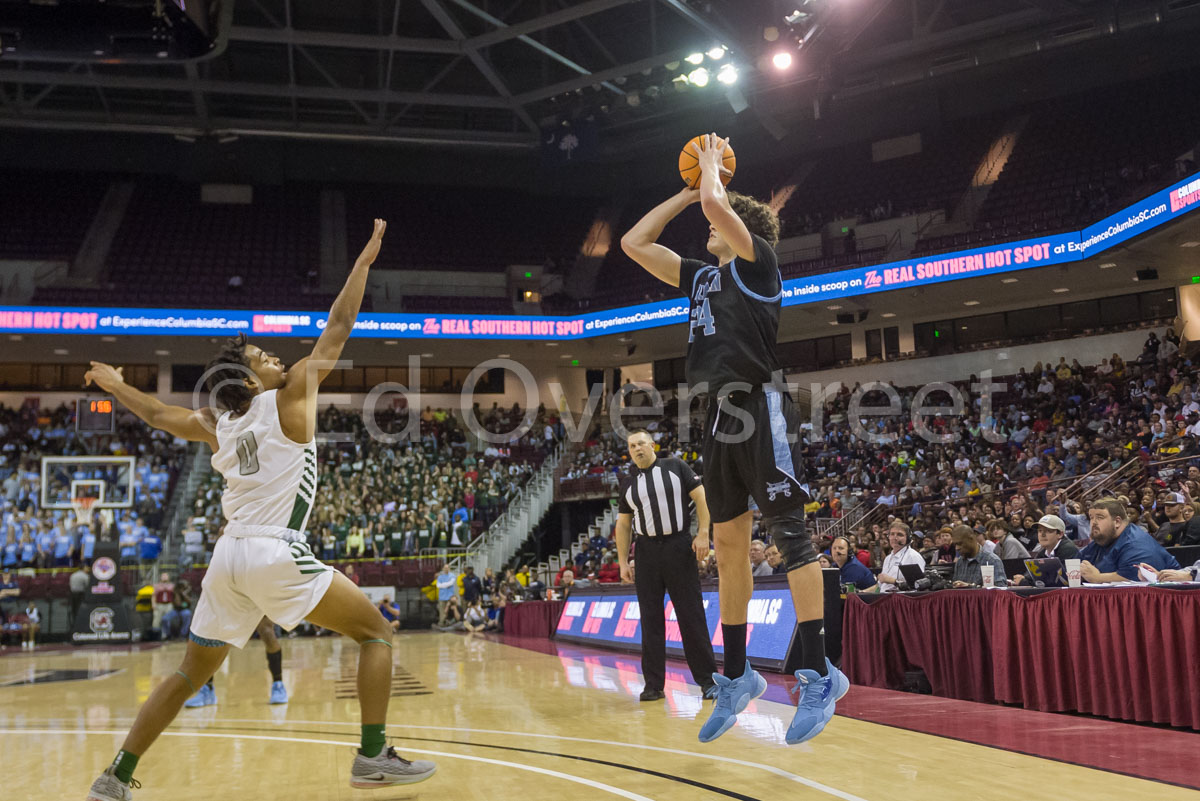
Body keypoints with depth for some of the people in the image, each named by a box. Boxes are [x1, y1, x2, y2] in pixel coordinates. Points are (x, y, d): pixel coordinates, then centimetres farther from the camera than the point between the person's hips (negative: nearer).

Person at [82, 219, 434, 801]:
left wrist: (115, 386, 51)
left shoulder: (217, 427, 16)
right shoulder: (289, 398, 2)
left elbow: (159, 414, 33)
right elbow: (337, 329, 4)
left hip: (228, 557, 7)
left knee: (189, 674, 21)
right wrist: (363, 262, 11)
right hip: (276, 553, -7)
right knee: (376, 633, 4)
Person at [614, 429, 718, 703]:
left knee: (692, 615, -2)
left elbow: (701, 497, -1)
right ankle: (653, 684, 10)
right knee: (650, 619, 4)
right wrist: (623, 562, 7)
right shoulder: (627, 485, 12)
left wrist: (703, 534, -11)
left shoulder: (675, 467, 3)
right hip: (647, 551, 3)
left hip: (679, 546, -3)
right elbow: (623, 525, 14)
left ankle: (708, 680, 6)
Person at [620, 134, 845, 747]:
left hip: (759, 408, -8)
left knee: (788, 534, -10)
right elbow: (633, 244, 24)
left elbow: (716, 203, -15)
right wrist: (685, 192, 23)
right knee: (728, 546, 9)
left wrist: (712, 164, 6)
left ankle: (818, 673, -7)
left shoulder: (757, 263, 2)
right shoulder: (702, 277, 22)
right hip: (720, 415, 8)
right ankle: (736, 675, 18)